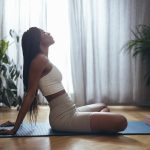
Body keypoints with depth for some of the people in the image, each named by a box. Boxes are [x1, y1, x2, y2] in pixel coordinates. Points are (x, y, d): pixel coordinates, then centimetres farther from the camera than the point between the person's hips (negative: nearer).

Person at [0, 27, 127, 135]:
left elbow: (31, 94, 16)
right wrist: (15, 128, -14)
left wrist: (18, 122, 20)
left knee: (103, 106, 33)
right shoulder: (39, 59, -13)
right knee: (120, 121, -21)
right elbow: (30, 94, -16)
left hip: (69, 112, 10)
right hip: (64, 118, -10)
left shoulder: (44, 60, 15)